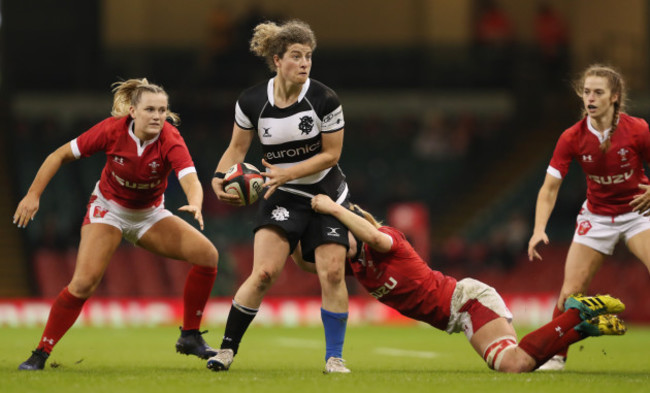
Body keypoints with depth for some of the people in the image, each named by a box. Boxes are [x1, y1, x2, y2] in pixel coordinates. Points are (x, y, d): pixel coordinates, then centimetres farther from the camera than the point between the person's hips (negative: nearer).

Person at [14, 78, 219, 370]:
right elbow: (61, 155, -13)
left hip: (150, 214, 2)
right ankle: (40, 354, -9)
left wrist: (195, 204, -64)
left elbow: (191, 180, -42)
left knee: (208, 255, -15)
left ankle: (190, 337, 0)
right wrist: (33, 195, -18)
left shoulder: (170, 141, -25)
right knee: (83, 283, -22)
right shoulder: (112, 130, -24)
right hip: (109, 209, -2)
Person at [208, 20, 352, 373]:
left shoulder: (324, 100, -16)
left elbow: (331, 154, -9)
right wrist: (220, 178, -15)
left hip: (326, 192, 0)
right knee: (264, 272, -15)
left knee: (332, 274, -9)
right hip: (282, 197, 0)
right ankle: (227, 350, -1)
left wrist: (287, 173, -19)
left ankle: (334, 357, 4)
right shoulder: (252, 102, -11)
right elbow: (237, 148, 3)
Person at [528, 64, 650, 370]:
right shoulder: (572, 138, -13)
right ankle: (556, 356, 13)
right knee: (570, 292, -6)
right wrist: (539, 230, -25)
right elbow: (549, 188, -11)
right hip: (596, 216, 2)